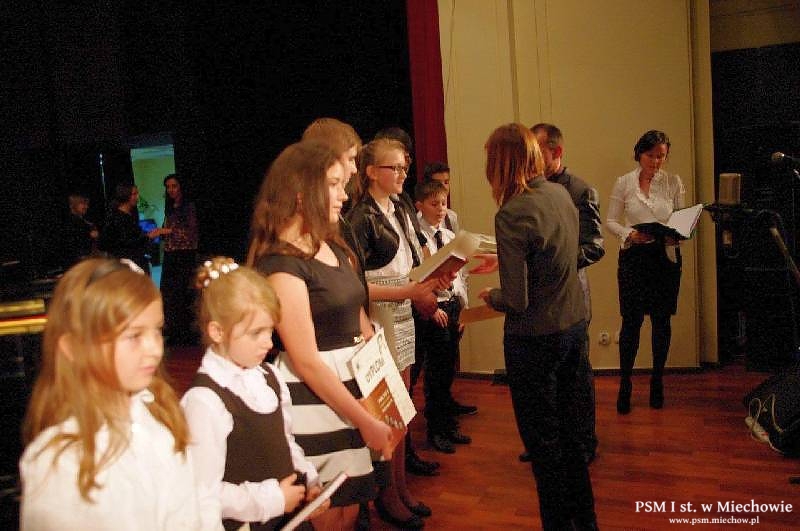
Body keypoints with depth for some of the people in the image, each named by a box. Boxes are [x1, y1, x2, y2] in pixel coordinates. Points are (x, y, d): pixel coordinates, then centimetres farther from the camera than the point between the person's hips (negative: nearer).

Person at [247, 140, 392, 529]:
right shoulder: (281, 263, -18)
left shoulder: (334, 247, 9)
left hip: (354, 387, 8)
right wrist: (364, 420, -15)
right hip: (313, 399, -8)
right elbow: (306, 361, -19)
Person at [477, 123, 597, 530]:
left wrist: (490, 296, -2)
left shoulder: (512, 214, -22)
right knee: (568, 429, 22)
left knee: (543, 441, 9)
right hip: (573, 326, 8)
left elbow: (516, 299, -22)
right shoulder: (561, 194, 1)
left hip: (535, 339, -8)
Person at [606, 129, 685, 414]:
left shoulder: (674, 182, 3)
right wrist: (629, 234, -17)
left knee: (661, 320, 9)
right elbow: (611, 221, 2)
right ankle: (625, 385, 13)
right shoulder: (623, 183, 0)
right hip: (633, 256, -1)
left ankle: (657, 382, 26)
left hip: (666, 255, 2)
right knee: (631, 321, -2)